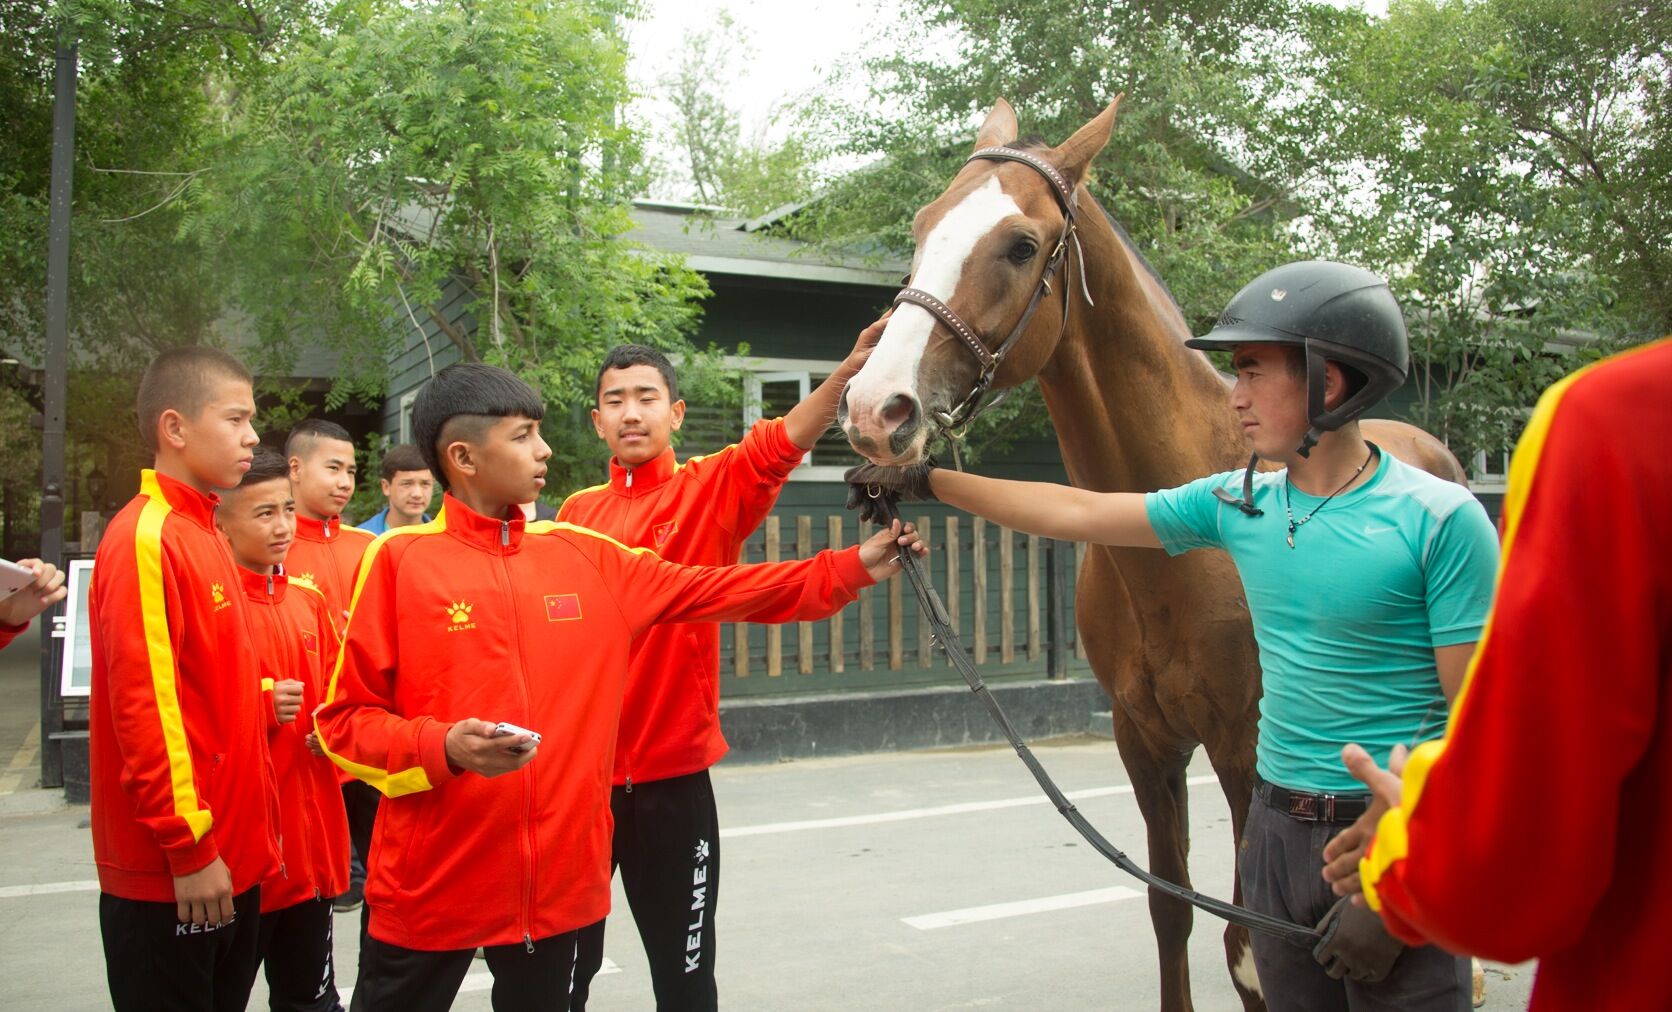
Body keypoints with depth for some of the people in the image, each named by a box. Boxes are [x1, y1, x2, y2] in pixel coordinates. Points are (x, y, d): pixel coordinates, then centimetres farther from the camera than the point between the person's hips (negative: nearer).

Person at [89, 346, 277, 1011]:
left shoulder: (205, 534, 12)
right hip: (170, 876, -8)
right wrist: (188, 845, -17)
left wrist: (251, 834, 15)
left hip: (230, 862, 8)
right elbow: (141, 705, -19)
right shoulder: (145, 538, -15)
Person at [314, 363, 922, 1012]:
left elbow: (716, 590, 6)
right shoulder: (399, 559, -7)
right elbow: (344, 719, -5)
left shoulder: (588, 557, 4)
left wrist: (852, 568, 2)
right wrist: (442, 747, -23)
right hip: (428, 886, -3)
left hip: (557, 876, 4)